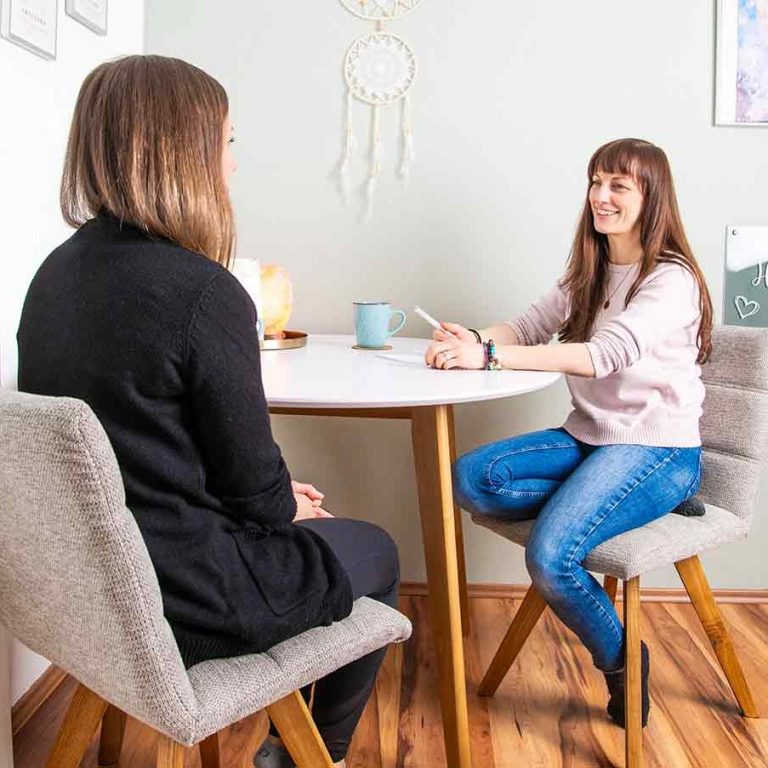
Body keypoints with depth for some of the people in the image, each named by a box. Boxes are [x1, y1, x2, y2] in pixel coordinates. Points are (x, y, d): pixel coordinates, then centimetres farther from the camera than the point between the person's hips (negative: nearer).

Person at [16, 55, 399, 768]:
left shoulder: (57, 273, -1)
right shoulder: (204, 293, -25)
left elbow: (144, 443, 6)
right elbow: (253, 484, -18)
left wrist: (276, 497, 8)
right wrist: (289, 506, 6)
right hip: (177, 607, -7)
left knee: (297, 528, 28)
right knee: (375, 553, 17)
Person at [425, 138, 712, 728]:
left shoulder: (672, 280, -12)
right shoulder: (590, 273, 14)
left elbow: (607, 353, -28)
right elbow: (528, 326, 7)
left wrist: (490, 356, -33)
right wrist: (470, 340, -16)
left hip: (657, 450, -6)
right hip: (589, 437, 7)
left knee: (549, 555, -27)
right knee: (472, 478, -17)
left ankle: (623, 665, 1)